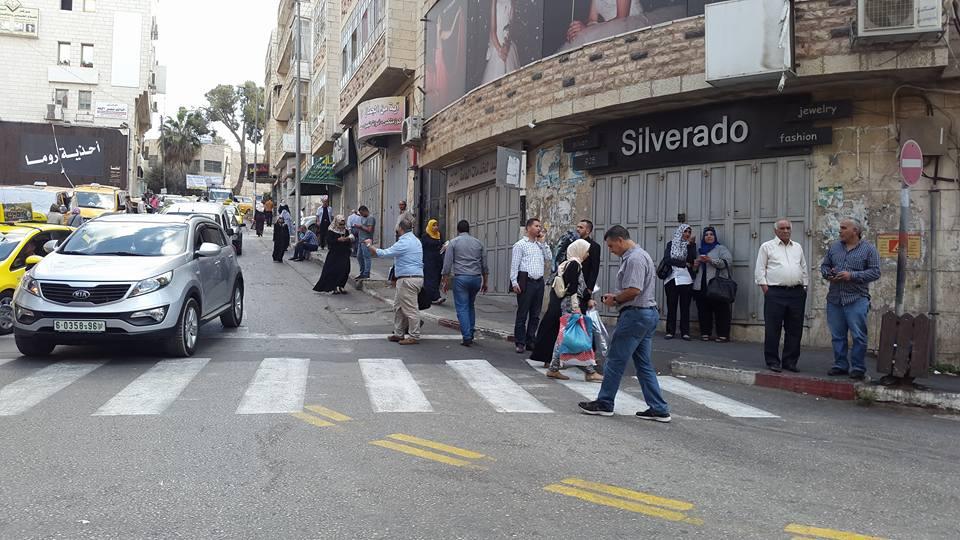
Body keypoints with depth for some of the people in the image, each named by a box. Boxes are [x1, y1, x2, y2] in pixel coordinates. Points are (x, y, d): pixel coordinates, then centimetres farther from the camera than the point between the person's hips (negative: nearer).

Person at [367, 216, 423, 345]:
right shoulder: (416, 240, 16)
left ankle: (414, 337, 1)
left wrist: (369, 245, -1)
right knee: (398, 307, 16)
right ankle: (399, 333, 22)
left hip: (408, 280, -10)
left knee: (410, 308, -4)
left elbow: (384, 253, -15)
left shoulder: (404, 242, -16)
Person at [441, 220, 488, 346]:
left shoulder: (453, 243, 2)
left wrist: (446, 281, 2)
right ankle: (471, 333, 18)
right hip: (476, 278, 4)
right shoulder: (478, 243, 12)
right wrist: (485, 282, 19)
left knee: (462, 308, -1)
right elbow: (484, 265, 13)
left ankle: (467, 337, -7)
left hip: (461, 278, -4)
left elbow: (447, 264, -3)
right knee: (471, 306, 19)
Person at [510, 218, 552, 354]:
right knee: (522, 313, -2)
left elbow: (549, 258, 7)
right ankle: (520, 343, 3)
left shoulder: (541, 245, 17)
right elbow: (514, 265, -5)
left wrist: (542, 242, 5)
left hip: (539, 282, 6)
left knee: (535, 314, 9)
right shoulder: (520, 245, -1)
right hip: (526, 281, -6)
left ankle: (531, 342, 17)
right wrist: (514, 282, -13)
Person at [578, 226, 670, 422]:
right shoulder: (642, 255, 19)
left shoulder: (634, 259, -15)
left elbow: (634, 290, -24)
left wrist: (614, 299, -9)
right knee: (644, 364, 11)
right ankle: (658, 409, 11)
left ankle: (604, 404, 8)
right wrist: (616, 296, 13)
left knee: (615, 360, -1)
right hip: (649, 313, 11)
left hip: (635, 315, -11)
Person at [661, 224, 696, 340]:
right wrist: (684, 264, -6)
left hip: (686, 279, 1)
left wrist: (690, 244, -8)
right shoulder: (671, 244, 10)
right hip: (672, 279, -1)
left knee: (685, 306, -1)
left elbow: (692, 259, -5)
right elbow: (667, 259, -5)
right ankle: (670, 331, 3)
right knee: (671, 306, -1)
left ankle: (685, 332, 2)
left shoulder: (690, 245, 12)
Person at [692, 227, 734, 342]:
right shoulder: (700, 250, 23)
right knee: (703, 310, 4)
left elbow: (727, 261, -10)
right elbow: (695, 268, 33)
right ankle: (705, 333, 10)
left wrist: (711, 260, -16)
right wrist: (695, 265, 9)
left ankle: (723, 335, -6)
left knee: (720, 310, -8)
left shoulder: (721, 248, 6)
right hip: (701, 286, 5)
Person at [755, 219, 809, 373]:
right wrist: (765, 287, -7)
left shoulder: (797, 247, 18)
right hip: (775, 293, -4)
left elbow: (804, 269, 21)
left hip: (797, 293, 4)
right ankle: (773, 361, 4)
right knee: (772, 330, -4)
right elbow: (760, 269, 1)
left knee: (795, 330, 6)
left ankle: (790, 361, 14)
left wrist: (804, 287, 12)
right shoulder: (767, 246, 5)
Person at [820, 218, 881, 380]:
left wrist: (852, 275, -15)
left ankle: (858, 368, 5)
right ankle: (840, 365, 19)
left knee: (858, 336, -3)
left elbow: (875, 272, -7)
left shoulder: (869, 249, -1)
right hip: (834, 299, 5)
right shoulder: (834, 247, 13)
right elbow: (824, 265, 19)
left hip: (856, 299, -4)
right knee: (837, 335, 9)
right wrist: (828, 274, -4)